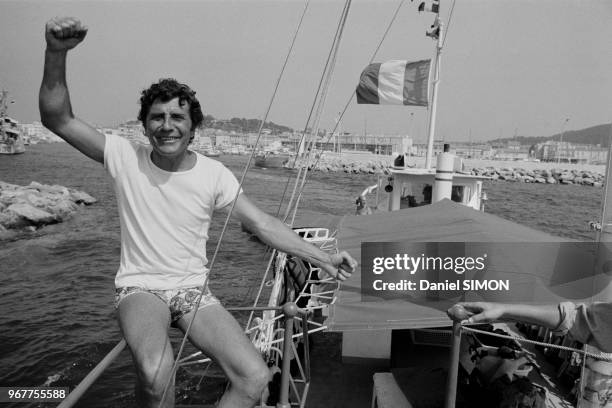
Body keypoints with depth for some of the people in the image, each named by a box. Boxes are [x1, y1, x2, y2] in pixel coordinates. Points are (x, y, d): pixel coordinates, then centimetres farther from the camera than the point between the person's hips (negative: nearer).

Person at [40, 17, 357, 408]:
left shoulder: (214, 173, -5)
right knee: (156, 372, -36)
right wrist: (57, 53, -30)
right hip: (141, 288, -2)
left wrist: (324, 258, -6)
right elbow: (58, 119, -13)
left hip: (194, 289, 2)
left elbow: (263, 223, -3)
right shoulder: (125, 157, -7)